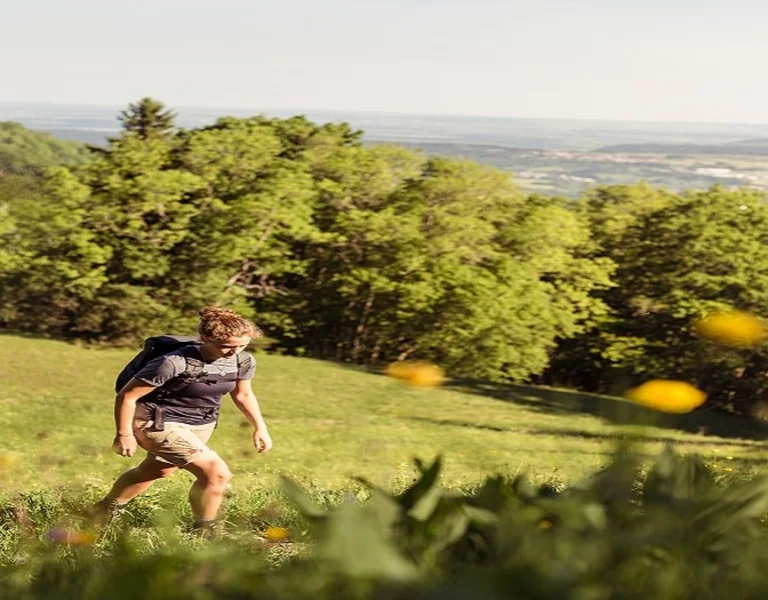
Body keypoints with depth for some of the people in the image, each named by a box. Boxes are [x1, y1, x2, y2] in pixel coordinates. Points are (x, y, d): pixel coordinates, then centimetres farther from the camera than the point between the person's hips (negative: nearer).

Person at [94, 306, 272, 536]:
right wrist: (124, 434, -15)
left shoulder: (243, 362, -12)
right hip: (158, 424, -8)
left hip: (200, 426, 8)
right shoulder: (174, 363, -31)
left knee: (157, 471, 28)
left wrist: (260, 428, 9)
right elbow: (127, 396, -21)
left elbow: (243, 394, 10)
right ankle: (205, 532, 2)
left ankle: (105, 511, 52)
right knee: (217, 473, -19)